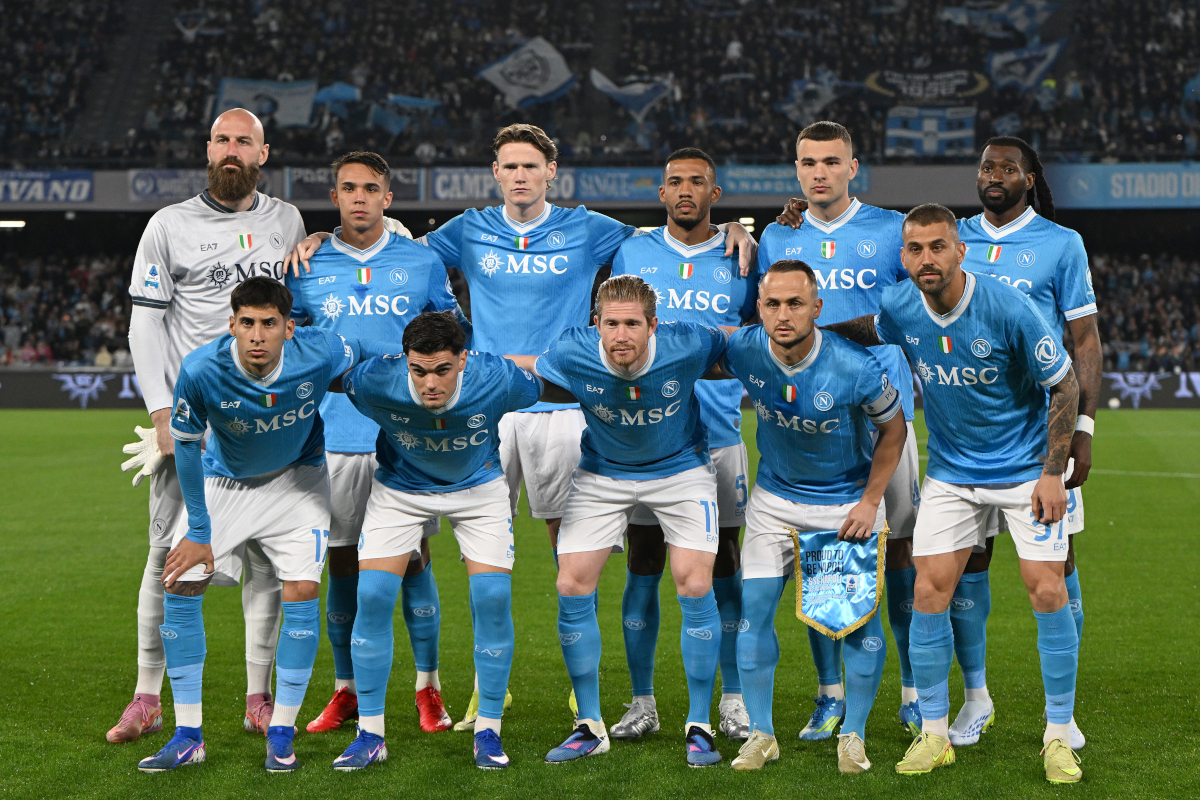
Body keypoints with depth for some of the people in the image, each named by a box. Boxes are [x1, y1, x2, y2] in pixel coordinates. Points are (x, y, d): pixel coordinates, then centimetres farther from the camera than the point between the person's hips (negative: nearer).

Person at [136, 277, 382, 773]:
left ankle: (281, 733, 1)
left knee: (302, 589, -14)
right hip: (223, 481, 1)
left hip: (297, 478, 0)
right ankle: (188, 736, 4)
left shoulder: (320, 354, -30)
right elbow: (186, 445, -14)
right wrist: (199, 530, -10)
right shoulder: (201, 370, -30)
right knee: (180, 586, -8)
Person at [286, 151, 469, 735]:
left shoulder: (421, 263, 5)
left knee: (414, 558, 0)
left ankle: (428, 688, 10)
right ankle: (346, 691, 16)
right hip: (336, 438, 1)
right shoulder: (309, 268, 6)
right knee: (342, 562, 5)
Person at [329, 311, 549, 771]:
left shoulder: (498, 380, -33)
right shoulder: (373, 382, -32)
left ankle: (488, 732, 3)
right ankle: (370, 735, 2)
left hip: (478, 486, 0)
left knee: (493, 597, -13)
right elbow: (335, 377, -7)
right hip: (399, 487, 0)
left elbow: (546, 384, -8)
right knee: (372, 595, -12)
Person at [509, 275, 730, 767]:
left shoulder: (687, 347, -28)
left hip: (680, 470, -1)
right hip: (602, 474, 1)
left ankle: (699, 726, 4)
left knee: (695, 587, -13)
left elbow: (736, 343, -4)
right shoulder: (572, 354, -25)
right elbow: (524, 368, -3)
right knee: (572, 588, -6)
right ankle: (589, 726, 10)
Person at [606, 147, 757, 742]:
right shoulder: (633, 253, 7)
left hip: (718, 432, 0)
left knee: (723, 565, 3)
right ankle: (642, 702, 11)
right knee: (642, 567, 2)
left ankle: (733, 702, 13)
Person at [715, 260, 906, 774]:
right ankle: (761, 734, 10)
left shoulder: (855, 368, -27)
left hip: (848, 499, -2)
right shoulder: (743, 350, -18)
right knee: (754, 607, -3)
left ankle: (853, 735, 13)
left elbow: (893, 429, -9)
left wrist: (870, 501, -9)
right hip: (774, 497, 3)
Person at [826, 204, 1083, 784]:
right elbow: (868, 334, 16)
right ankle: (934, 735, 9)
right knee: (929, 593, -4)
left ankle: (1058, 737, 5)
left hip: (1024, 469, -3)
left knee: (1048, 593, -9)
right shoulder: (900, 309, -10)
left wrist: (1053, 471, -14)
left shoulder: (1007, 308, -22)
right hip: (950, 471, 4)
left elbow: (1064, 385, -11)